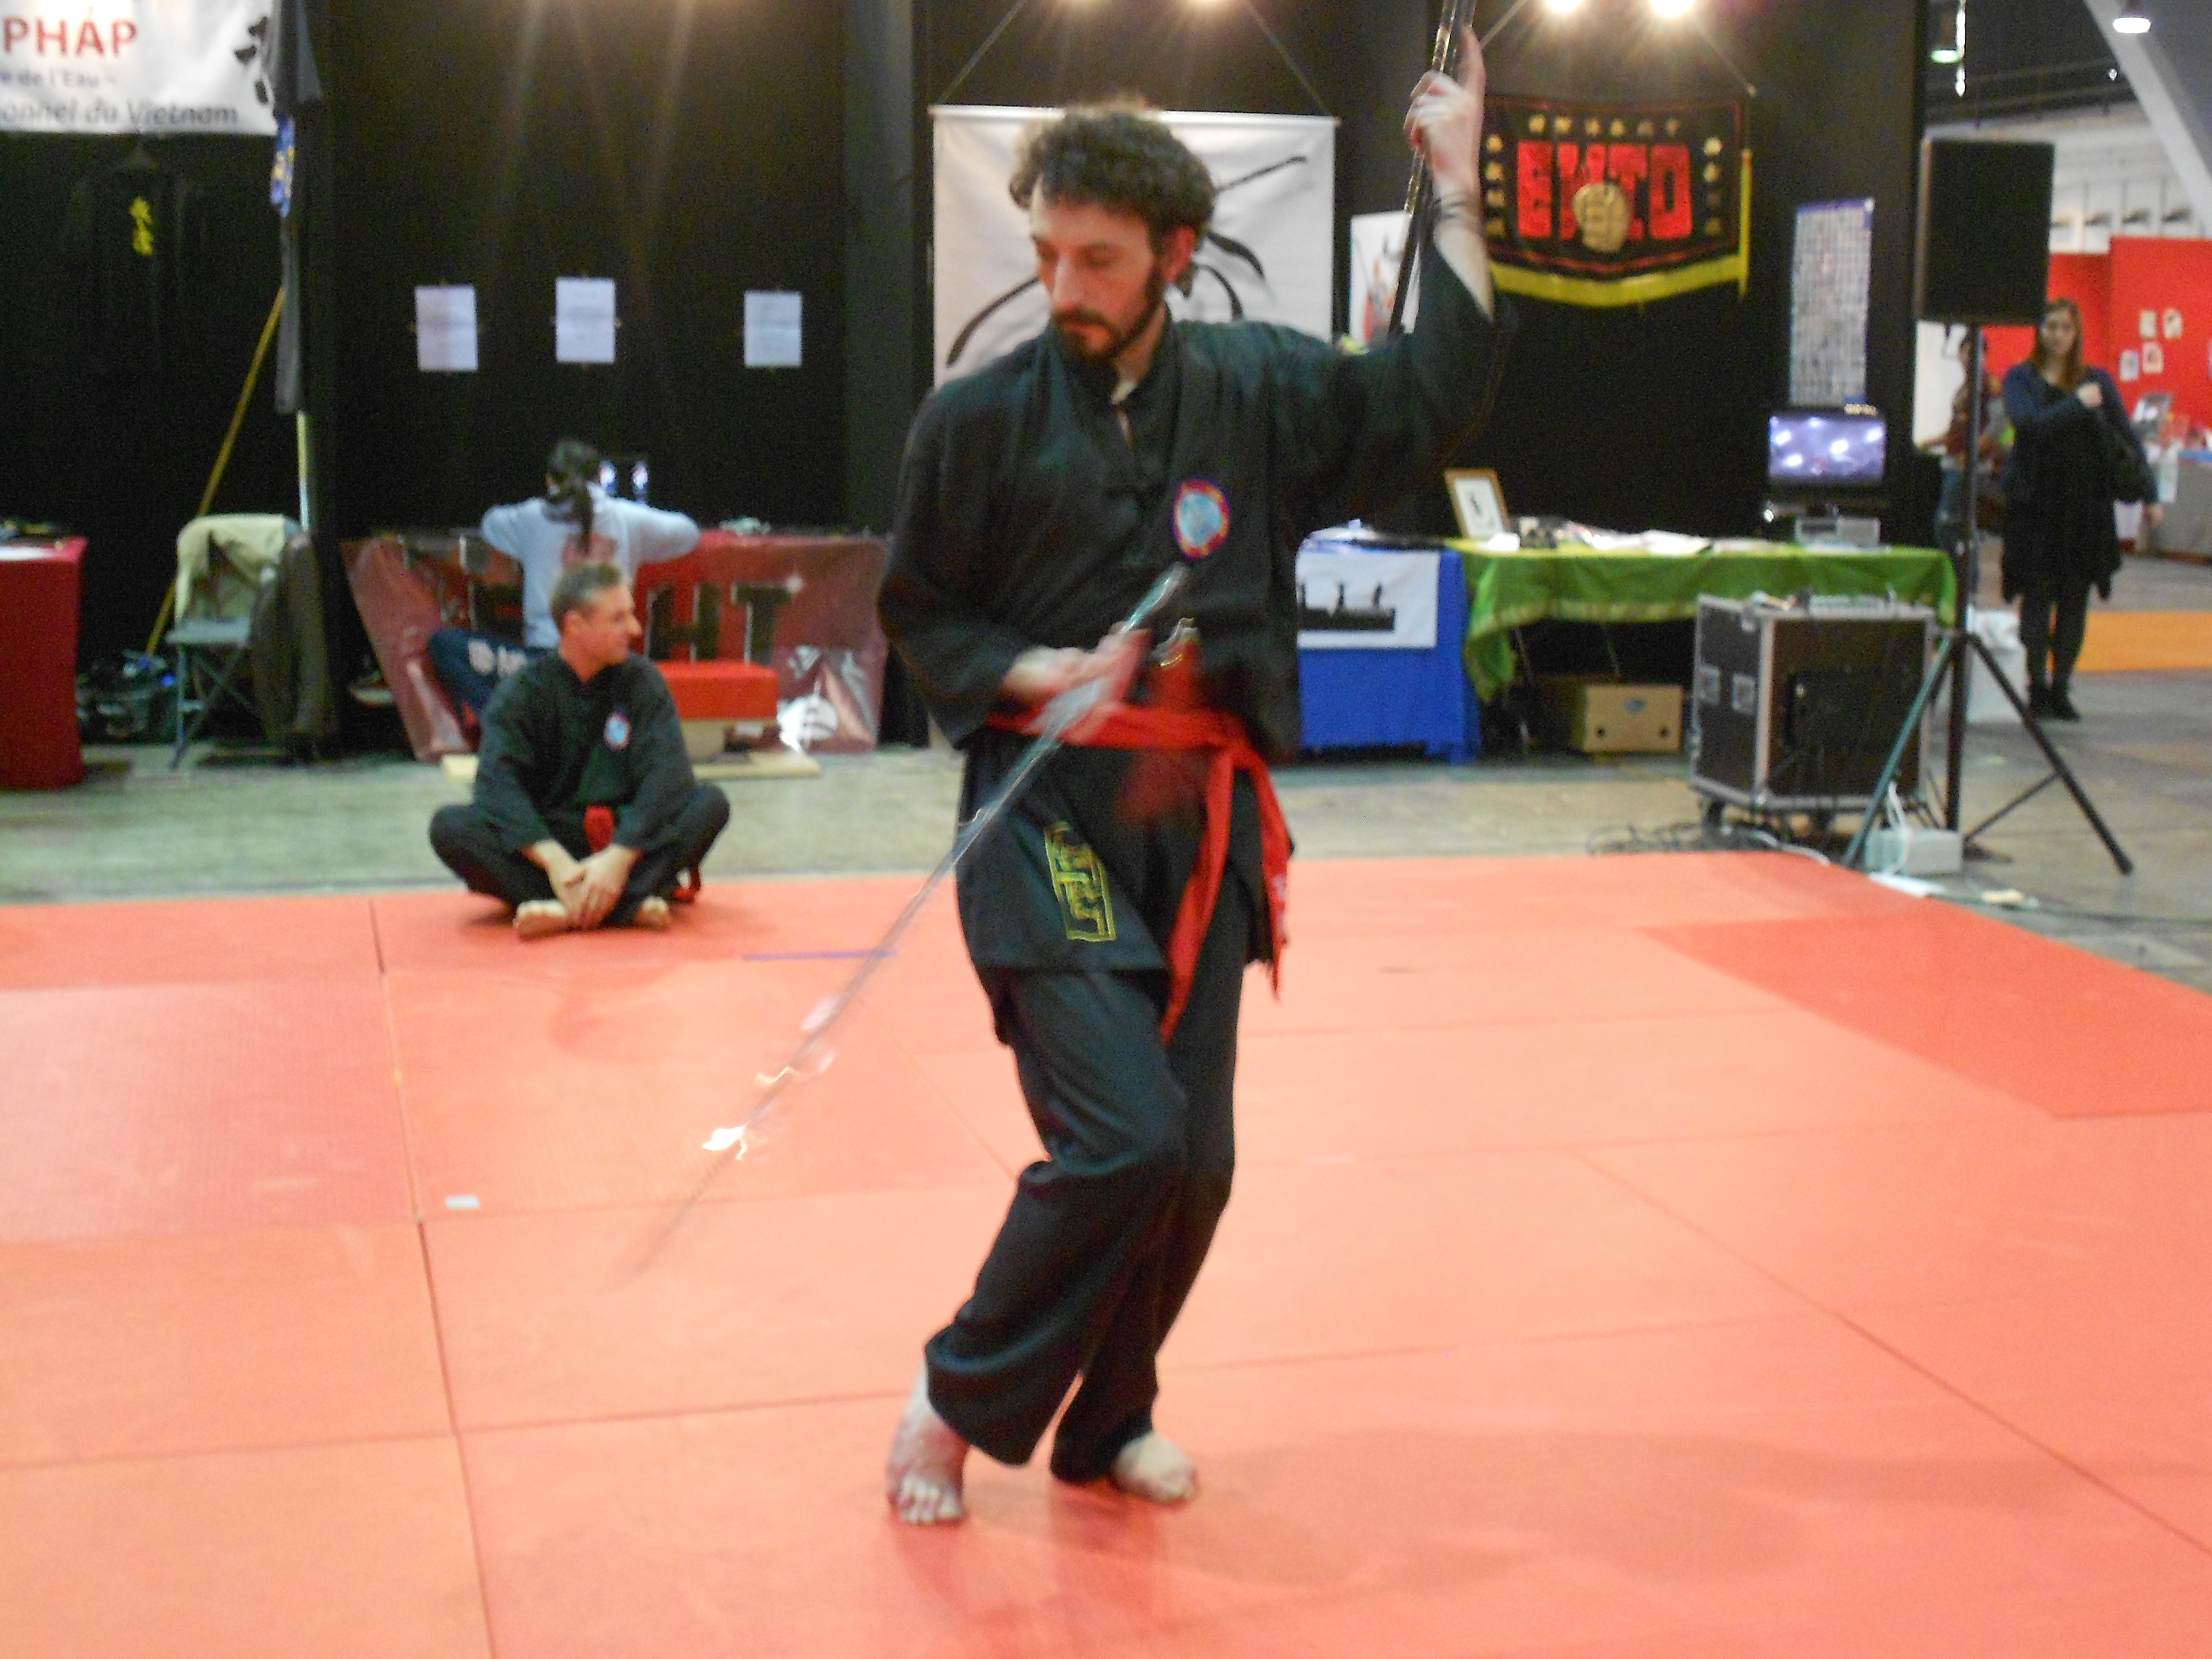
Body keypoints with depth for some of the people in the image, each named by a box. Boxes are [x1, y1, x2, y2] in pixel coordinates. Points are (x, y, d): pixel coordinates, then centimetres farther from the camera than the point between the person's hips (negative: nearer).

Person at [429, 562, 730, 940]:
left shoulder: (641, 682, 1)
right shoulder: (522, 694, -2)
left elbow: (667, 774, -12)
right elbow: (497, 782, -17)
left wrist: (620, 857, -28)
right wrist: (554, 861, -34)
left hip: (625, 842, 1)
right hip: (544, 842, -1)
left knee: (711, 804, -23)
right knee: (449, 826, -26)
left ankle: (567, 912, -39)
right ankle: (628, 906, -39)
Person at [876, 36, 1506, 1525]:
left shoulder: (1262, 392, 3)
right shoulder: (981, 421, -5)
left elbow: (1437, 397, 6)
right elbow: (922, 619, 3)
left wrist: (1457, 190, 3)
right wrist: (1050, 675, -14)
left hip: (1199, 819, 4)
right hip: (1045, 811, -4)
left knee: (1194, 1163, 8)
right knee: (1126, 1137, -17)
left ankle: (1107, 1418, 31)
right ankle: (961, 1401, 5)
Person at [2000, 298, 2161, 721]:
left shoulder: (2098, 381, 8)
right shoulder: (2021, 378, 2)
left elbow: (2128, 437, 8)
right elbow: (2027, 423, -15)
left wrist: (2149, 494, 4)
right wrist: (2078, 405, -15)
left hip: (2086, 504, 2)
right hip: (2035, 503, -2)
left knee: (2075, 599, 4)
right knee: (2038, 595, -2)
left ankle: (2061, 686, 12)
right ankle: (2037, 687, 4)